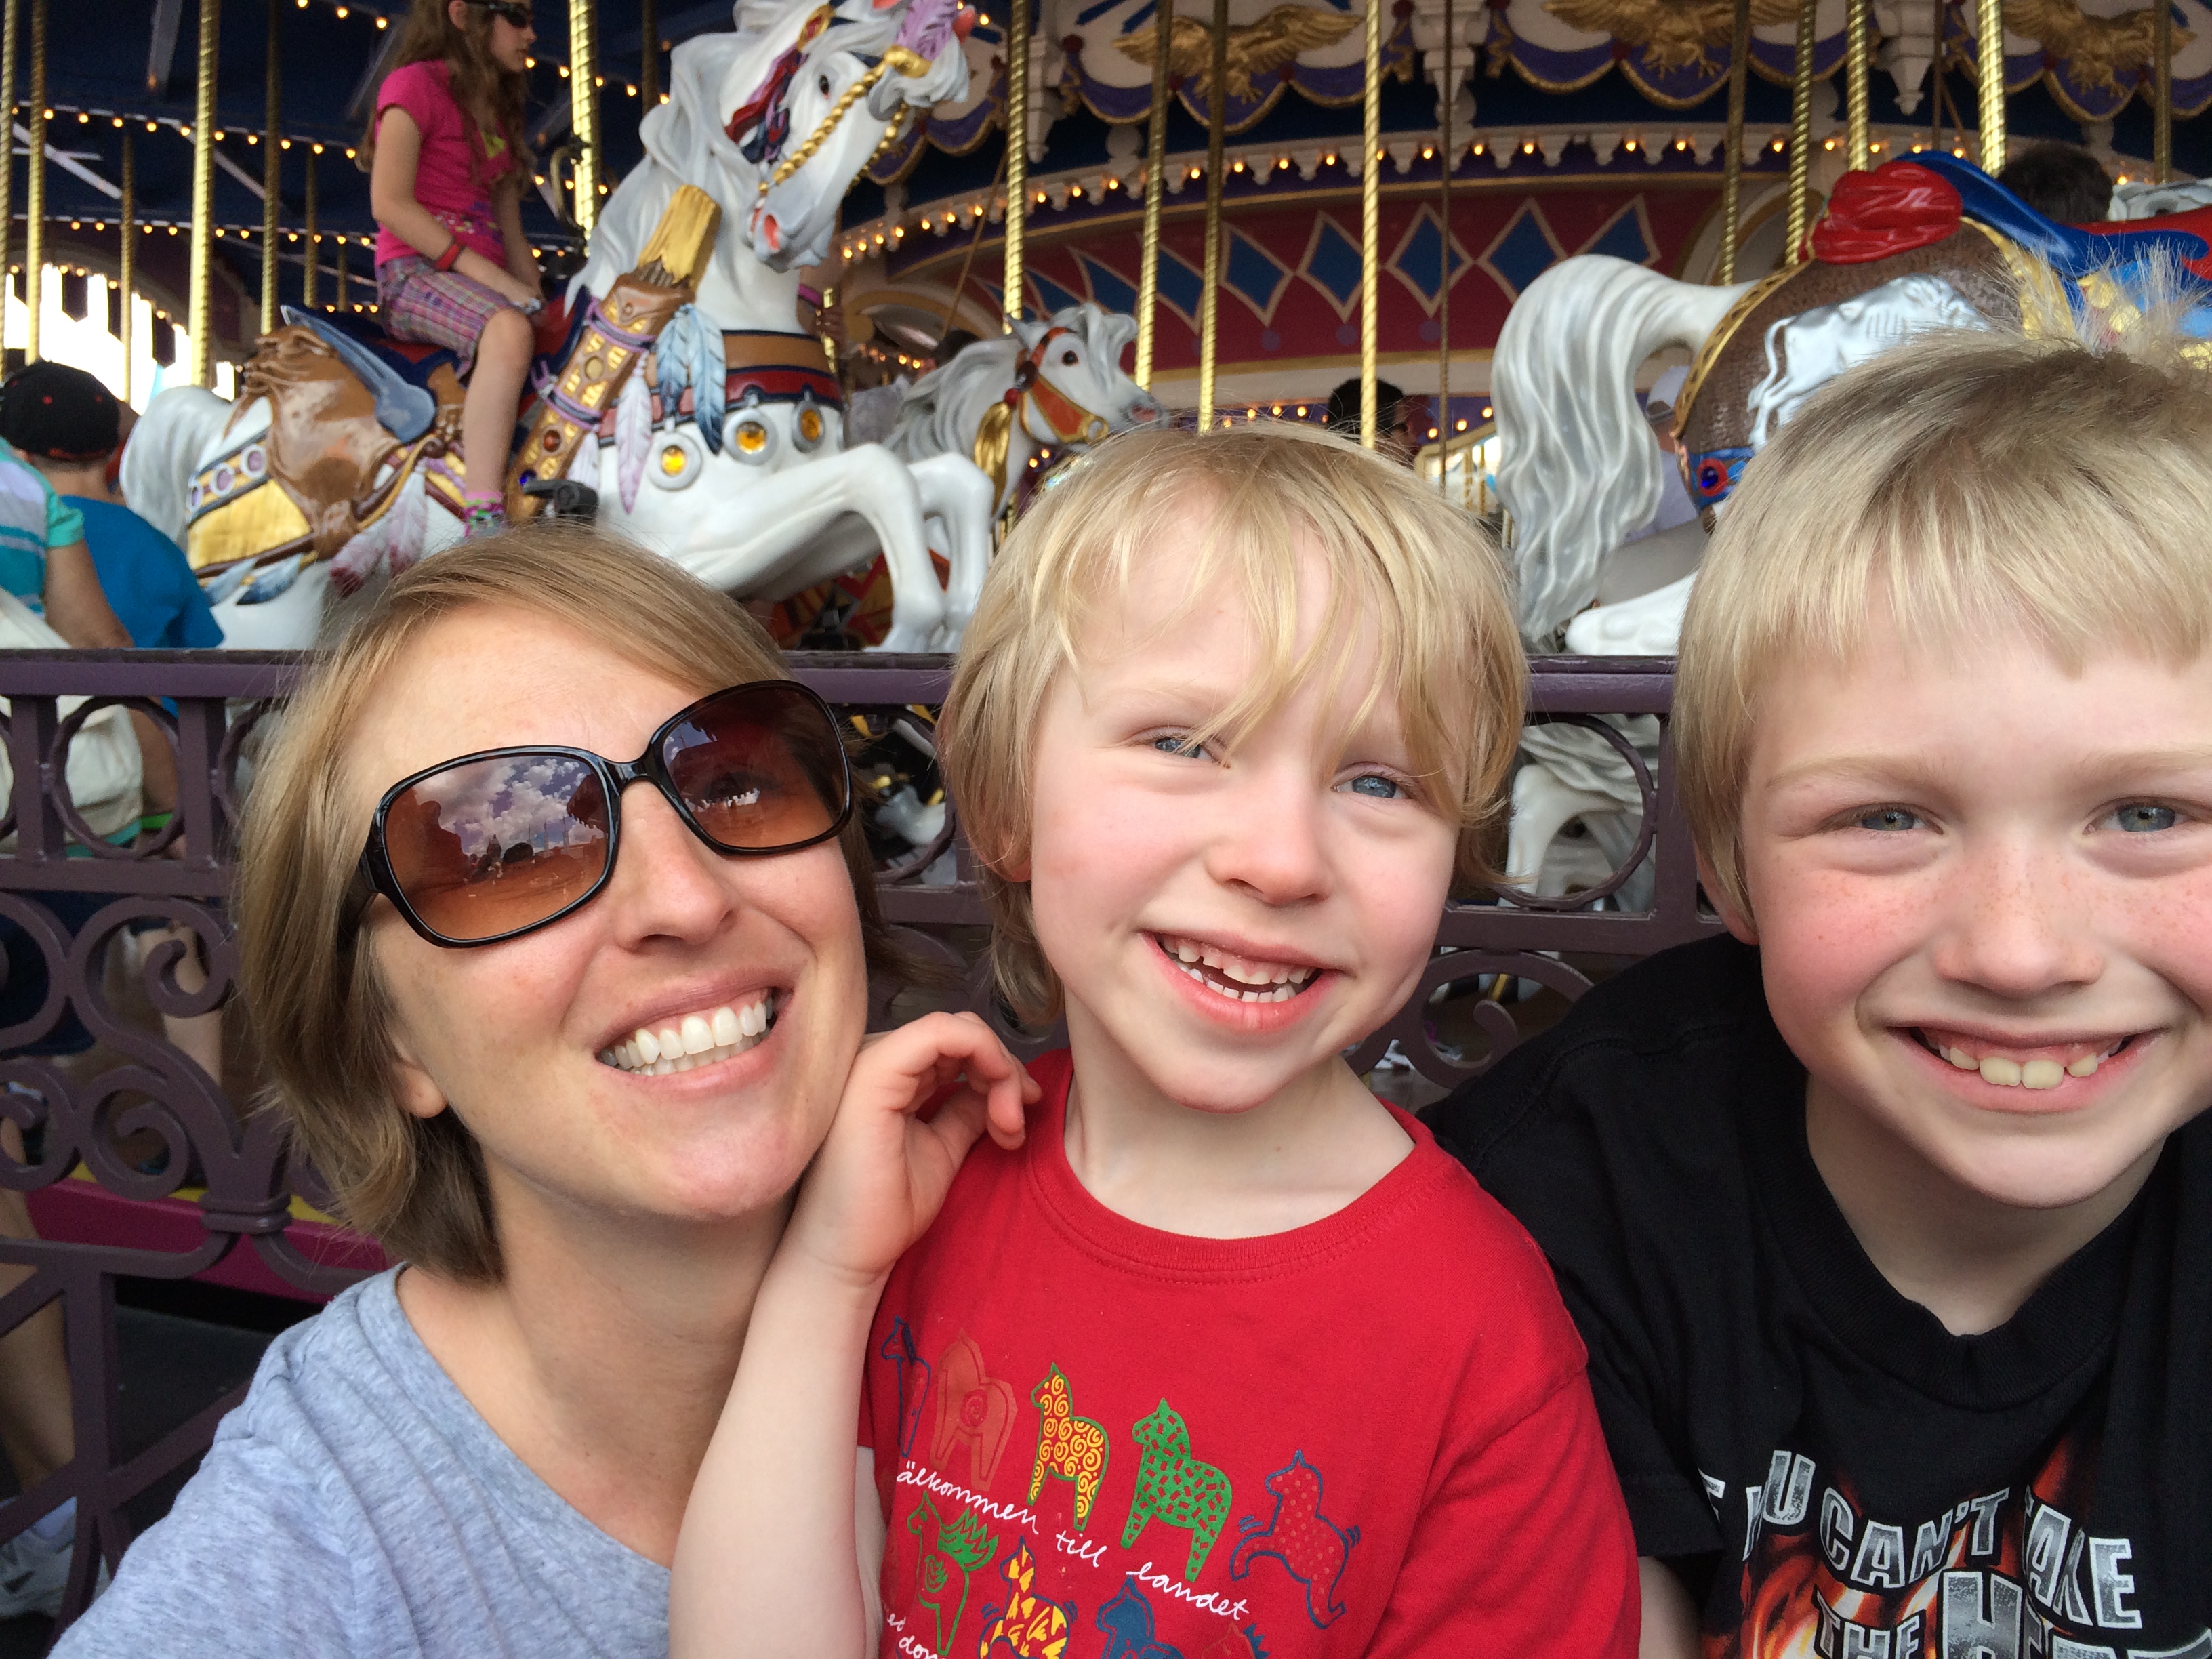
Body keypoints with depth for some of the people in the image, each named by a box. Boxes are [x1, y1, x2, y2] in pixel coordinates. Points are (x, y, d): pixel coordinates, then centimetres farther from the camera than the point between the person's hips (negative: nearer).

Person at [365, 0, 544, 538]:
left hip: (484, 281, 8)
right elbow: (389, 203, -13)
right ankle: (484, 524, -44)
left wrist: (538, 298, 3)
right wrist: (490, 275, -19)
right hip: (415, 271, -8)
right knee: (509, 330, -37)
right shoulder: (415, 83, -1)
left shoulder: (499, 110, 23)